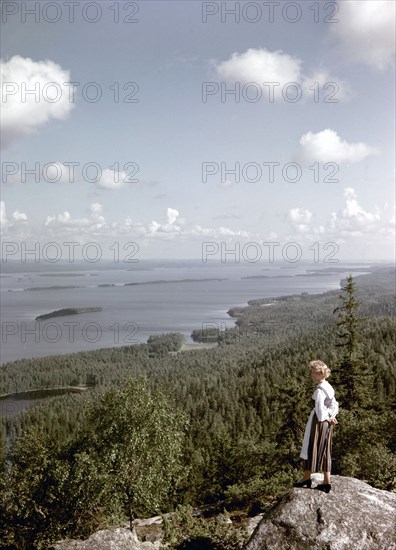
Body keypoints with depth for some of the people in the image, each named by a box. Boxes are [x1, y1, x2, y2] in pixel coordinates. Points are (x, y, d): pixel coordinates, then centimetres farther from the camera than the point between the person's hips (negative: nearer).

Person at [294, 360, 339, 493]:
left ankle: (306, 478, 15)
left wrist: (327, 419, -5)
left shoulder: (320, 390, -20)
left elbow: (320, 410, -20)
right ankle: (326, 482, 12)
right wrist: (332, 417, -5)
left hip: (318, 421, -9)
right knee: (324, 451, 11)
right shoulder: (328, 387, 7)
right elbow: (334, 405, 8)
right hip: (327, 423, 9)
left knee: (312, 448, 4)